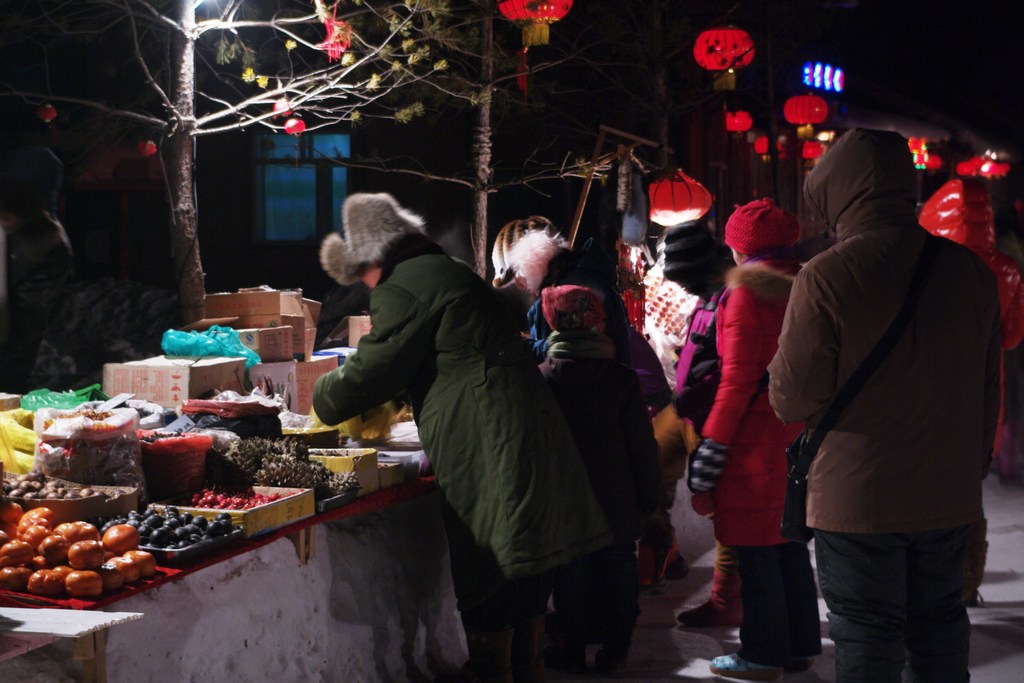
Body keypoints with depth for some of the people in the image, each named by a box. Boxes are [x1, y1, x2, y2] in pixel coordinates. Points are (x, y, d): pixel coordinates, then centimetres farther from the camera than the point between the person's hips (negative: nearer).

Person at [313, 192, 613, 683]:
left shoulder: (402, 288, -10)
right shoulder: (449, 272, 21)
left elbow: (371, 372, -9)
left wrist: (324, 398, 10)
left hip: (489, 456, -10)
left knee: (488, 602, -3)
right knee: (525, 597, 17)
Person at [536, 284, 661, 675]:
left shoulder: (541, 378, -9)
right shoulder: (622, 379, -8)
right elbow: (642, 445, -6)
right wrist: (650, 497, 4)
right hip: (618, 506, 0)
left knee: (571, 577, 10)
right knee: (618, 577, 11)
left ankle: (573, 651, 16)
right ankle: (615, 650, 17)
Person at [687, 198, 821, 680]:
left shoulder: (746, 293, -12)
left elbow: (738, 378, -16)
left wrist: (711, 451, -14)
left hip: (756, 437, -8)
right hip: (798, 435, 8)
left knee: (755, 548, 0)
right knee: (789, 540, 16)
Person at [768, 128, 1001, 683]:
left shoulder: (826, 277, -18)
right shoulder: (970, 270, 0)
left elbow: (793, 401, -14)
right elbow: (987, 392, 8)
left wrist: (780, 366, 7)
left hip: (858, 497, -5)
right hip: (949, 494, 5)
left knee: (867, 637, 6)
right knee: (939, 624, 19)